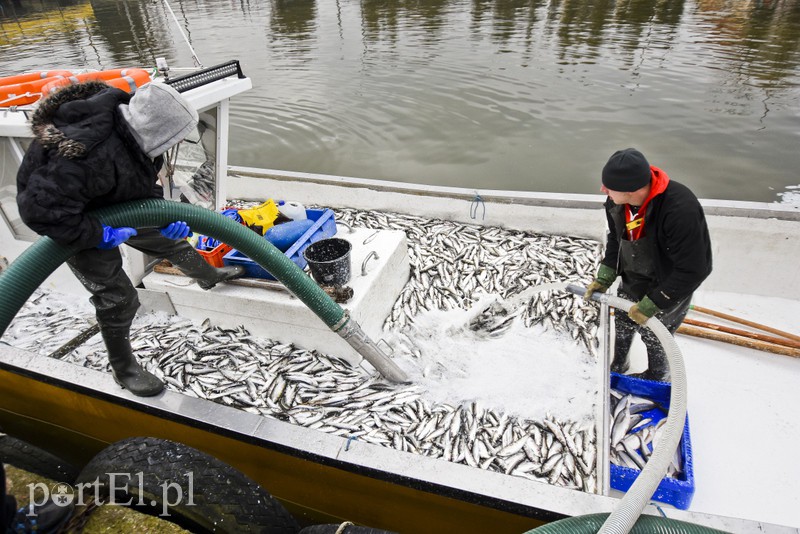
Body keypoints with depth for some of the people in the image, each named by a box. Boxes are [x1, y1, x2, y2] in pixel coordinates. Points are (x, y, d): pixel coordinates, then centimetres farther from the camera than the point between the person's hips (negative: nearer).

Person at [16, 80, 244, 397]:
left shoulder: (133, 127, -18)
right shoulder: (93, 156, -45)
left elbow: (143, 186, -3)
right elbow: (41, 209, -41)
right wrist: (100, 235, -33)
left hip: (113, 204, 7)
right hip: (73, 220, -7)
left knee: (167, 239, 19)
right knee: (117, 296, -4)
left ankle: (209, 276, 49)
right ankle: (123, 369, 18)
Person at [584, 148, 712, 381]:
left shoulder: (680, 210, -39)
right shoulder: (616, 201, -19)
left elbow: (692, 271, -31)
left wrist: (651, 304, -26)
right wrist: (603, 278, -4)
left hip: (669, 287, -6)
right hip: (632, 279, 6)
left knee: (653, 335, 11)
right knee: (622, 325, 24)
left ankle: (657, 379, 44)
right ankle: (618, 367, 53)